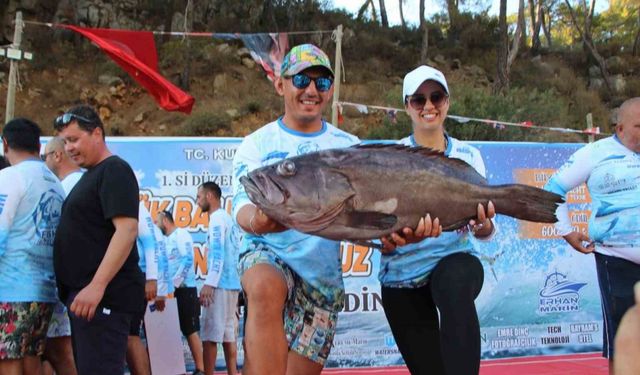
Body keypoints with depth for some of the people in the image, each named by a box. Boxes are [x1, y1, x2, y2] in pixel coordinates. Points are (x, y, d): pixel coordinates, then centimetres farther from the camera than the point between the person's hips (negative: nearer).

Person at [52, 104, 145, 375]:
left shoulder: (114, 171, -9)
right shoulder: (90, 176, 20)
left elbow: (127, 229, -21)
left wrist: (97, 286, -27)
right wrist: (76, 290, 17)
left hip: (104, 295, -10)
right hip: (83, 293, 10)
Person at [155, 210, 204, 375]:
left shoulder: (181, 234, -6)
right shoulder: (165, 240, 17)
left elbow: (187, 260, -16)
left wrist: (174, 284, -19)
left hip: (184, 289, -8)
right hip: (170, 290, 8)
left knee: (191, 331, -7)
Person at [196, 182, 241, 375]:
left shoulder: (217, 218, -7)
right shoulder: (226, 218, 21)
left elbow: (217, 252, -17)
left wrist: (209, 283, -22)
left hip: (220, 284, -9)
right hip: (231, 283, 9)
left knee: (210, 335, -8)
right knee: (227, 334, 8)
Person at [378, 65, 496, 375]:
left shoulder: (468, 155, 3)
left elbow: (482, 225, 2)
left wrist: (484, 227, -22)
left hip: (455, 261, -1)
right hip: (402, 276, 1)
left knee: (456, 278, -37)